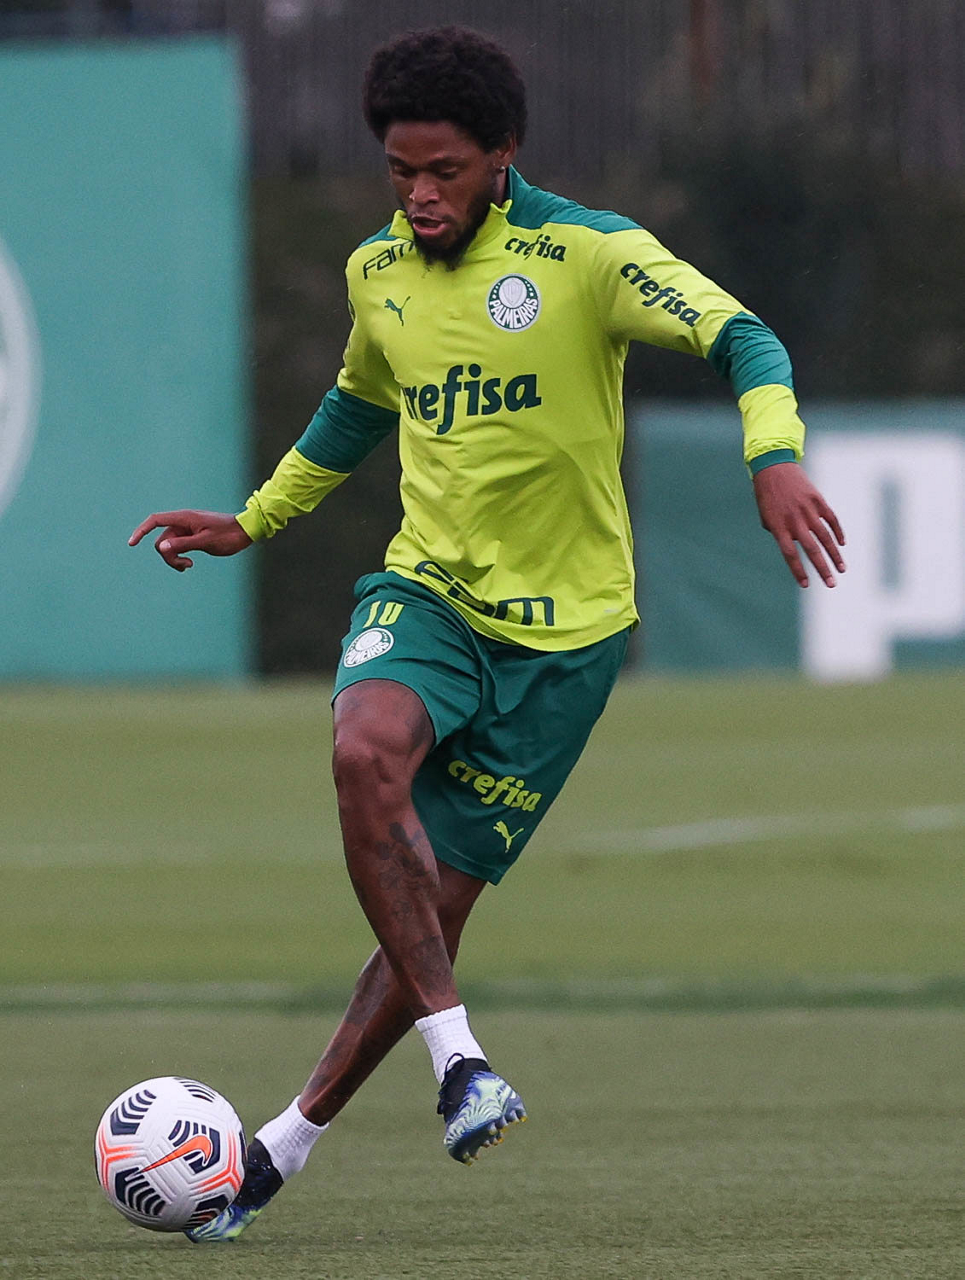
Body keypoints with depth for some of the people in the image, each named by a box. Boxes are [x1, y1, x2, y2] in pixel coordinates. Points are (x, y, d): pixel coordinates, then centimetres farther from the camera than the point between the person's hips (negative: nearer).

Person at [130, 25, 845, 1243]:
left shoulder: (586, 254, -11)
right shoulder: (377, 272, 6)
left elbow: (743, 338, -19)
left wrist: (774, 458, -38)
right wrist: (253, 521, 32)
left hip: (563, 627, -3)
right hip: (429, 590, 3)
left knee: (437, 904, -2)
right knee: (367, 750, -32)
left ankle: (288, 1142, 14)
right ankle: (458, 1059, -29)